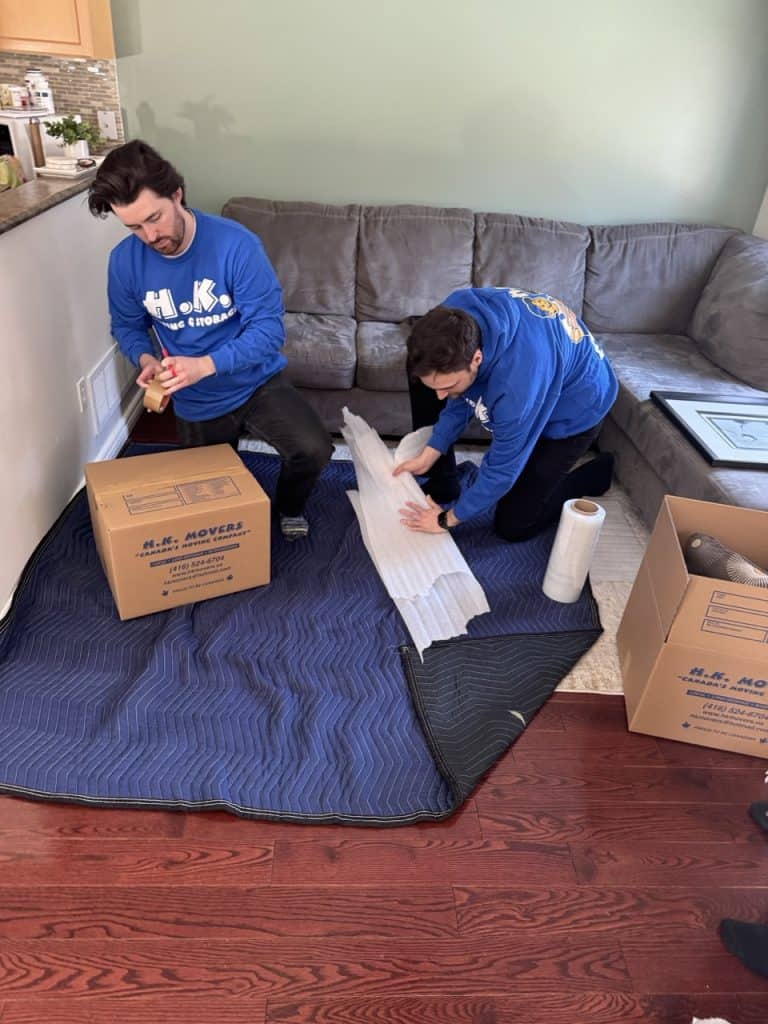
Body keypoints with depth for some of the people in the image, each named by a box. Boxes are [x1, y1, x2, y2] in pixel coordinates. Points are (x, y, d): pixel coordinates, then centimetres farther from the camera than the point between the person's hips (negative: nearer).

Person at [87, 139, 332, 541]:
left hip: (257, 383, -3)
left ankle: (289, 507, 8)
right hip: (195, 402, 3)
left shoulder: (236, 243, -24)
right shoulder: (124, 260, -12)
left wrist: (205, 364, -38)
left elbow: (269, 328, -26)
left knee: (314, 450, -25)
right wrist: (146, 360, -19)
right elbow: (127, 326, 5)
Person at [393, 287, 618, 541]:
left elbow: (502, 468, -29)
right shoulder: (452, 317, -26)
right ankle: (442, 483, 5)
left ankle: (598, 471, 16)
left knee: (513, 525, -6)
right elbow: (459, 400, -8)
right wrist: (428, 455, -10)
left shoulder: (518, 382, -45)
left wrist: (448, 519, -18)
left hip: (574, 406, -6)